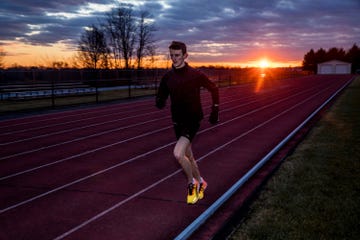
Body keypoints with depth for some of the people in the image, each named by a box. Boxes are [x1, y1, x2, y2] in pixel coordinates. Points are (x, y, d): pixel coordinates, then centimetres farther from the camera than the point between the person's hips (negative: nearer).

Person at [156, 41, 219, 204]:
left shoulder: (195, 75, -12)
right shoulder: (168, 77, 0)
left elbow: (213, 89, 1)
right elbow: (161, 97, 10)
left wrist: (215, 111, 1)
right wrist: (160, 102, -14)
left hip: (193, 121, -5)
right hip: (178, 122, 6)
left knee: (178, 154, -23)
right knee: (187, 156, 16)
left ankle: (192, 183, 2)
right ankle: (200, 182, 40)